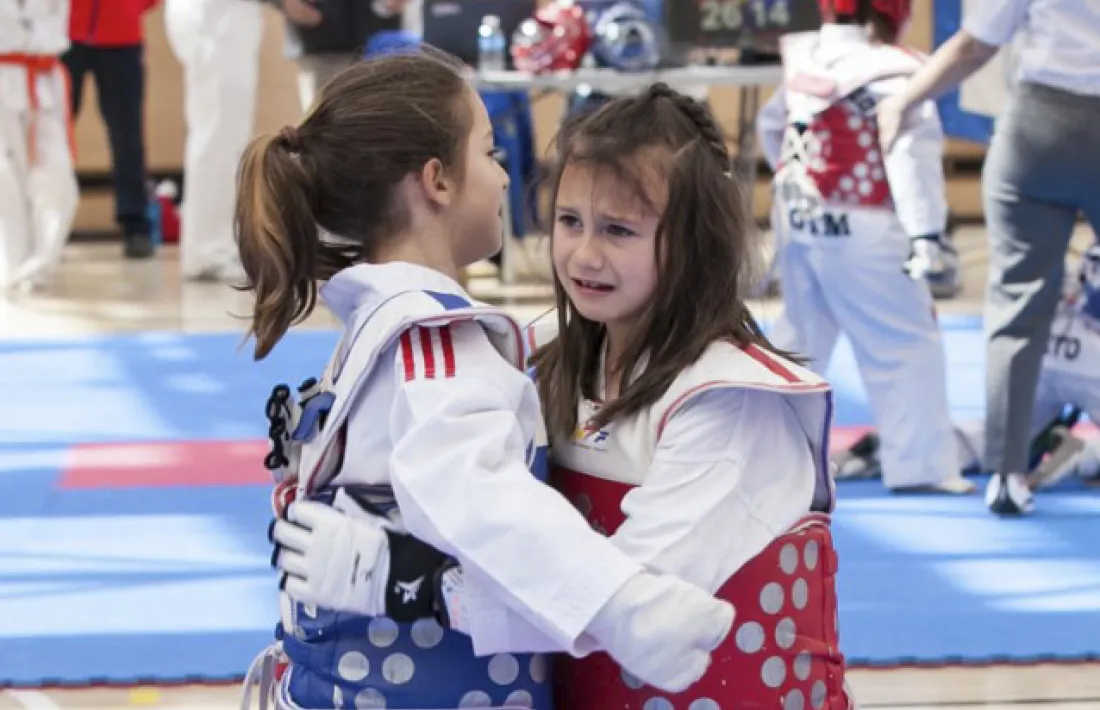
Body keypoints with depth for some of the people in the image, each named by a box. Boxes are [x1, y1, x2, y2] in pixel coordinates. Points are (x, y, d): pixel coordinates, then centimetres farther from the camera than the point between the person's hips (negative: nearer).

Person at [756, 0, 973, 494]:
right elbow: (912, 152, -24)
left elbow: (770, 125, 23)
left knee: (802, 334, 23)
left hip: (797, 219, 8)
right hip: (857, 230, -8)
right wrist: (926, 232, -28)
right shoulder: (890, 73, -15)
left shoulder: (804, 61, 9)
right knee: (906, 343, -1)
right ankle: (920, 465, -3)